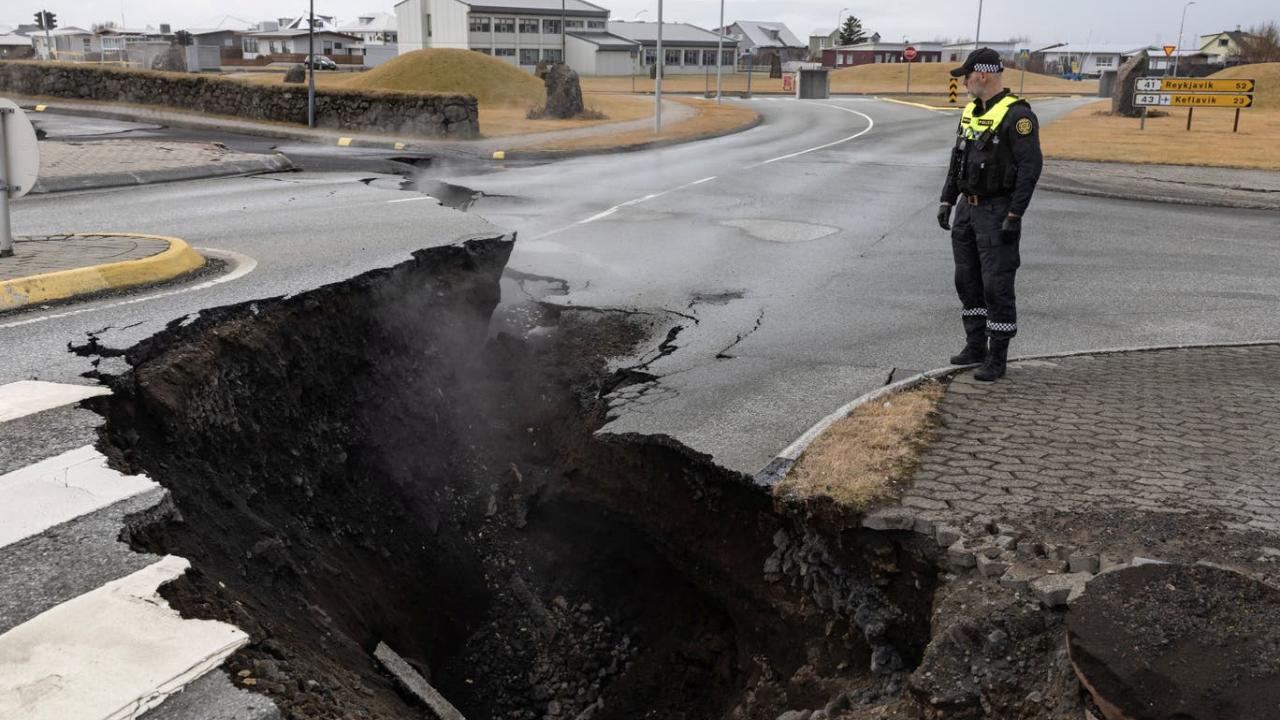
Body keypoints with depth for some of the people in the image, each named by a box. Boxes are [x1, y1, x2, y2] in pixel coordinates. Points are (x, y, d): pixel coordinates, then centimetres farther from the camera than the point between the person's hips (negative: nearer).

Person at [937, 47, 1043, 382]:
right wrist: (946, 201, 13)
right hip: (968, 209, 8)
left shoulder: (1016, 115, -15)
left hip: (997, 213, -8)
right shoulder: (971, 112, 11)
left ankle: (997, 358, 2)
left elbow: (1031, 166, -19)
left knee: (997, 285, -5)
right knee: (967, 280, 12)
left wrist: (1014, 216, -22)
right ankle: (975, 346, 24)